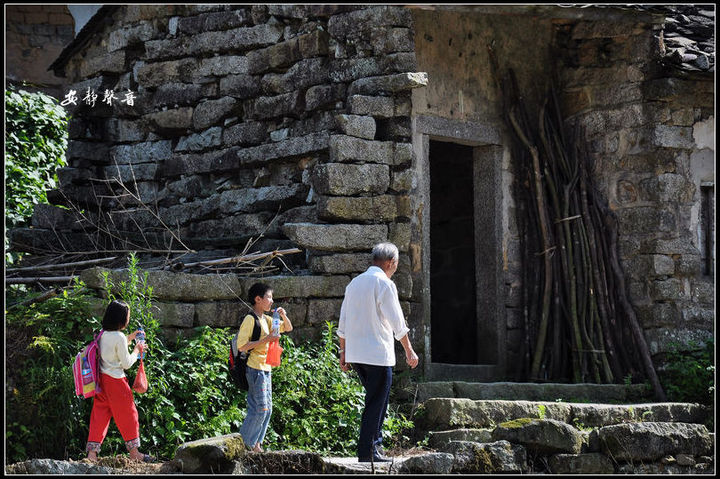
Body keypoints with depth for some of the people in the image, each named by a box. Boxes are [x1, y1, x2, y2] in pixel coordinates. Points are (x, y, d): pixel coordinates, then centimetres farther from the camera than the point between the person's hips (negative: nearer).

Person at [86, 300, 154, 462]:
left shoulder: (103, 334, 6)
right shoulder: (119, 337, -17)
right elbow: (126, 363, -11)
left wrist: (129, 338, 23)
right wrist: (136, 351, 4)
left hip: (102, 379, 7)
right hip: (116, 381, -7)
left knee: (100, 415, 6)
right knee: (127, 414, 7)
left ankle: (92, 452, 0)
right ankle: (134, 452, 17)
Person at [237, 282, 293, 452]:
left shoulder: (266, 320, 15)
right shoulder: (250, 320, -11)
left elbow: (288, 328, 25)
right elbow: (242, 346, -19)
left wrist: (283, 316, 5)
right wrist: (266, 340, -22)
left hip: (266, 368, 9)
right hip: (255, 368, -9)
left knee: (266, 409, 9)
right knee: (260, 408, -10)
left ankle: (256, 443, 14)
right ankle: (245, 443, -4)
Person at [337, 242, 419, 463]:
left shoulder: (355, 283, 14)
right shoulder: (384, 284, -9)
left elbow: (343, 323, 16)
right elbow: (397, 322, -11)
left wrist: (343, 352, 21)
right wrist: (409, 350, -4)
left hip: (355, 353, 8)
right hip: (378, 354, -8)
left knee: (376, 401, 18)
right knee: (376, 405, -3)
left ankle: (376, 443, 17)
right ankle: (367, 451, -4)